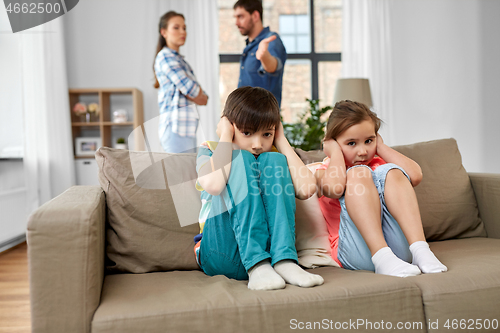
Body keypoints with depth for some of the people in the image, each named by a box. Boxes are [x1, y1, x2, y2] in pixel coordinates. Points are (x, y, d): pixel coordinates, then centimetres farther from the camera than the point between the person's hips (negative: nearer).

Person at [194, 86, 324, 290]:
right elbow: (213, 185, -20)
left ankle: (284, 261, -28)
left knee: (272, 161, -14)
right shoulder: (210, 152, 7)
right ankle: (257, 267, -33)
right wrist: (225, 135, -7)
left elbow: (306, 189, -8)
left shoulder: (274, 157, 15)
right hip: (222, 255, -2)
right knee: (241, 159, -19)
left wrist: (281, 141, 2)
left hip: (270, 249, 3)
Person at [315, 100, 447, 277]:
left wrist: (381, 147, 11)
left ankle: (420, 249, -29)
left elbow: (415, 176, 0)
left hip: (399, 246, 4)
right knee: (358, 174, -20)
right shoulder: (325, 171, 10)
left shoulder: (379, 163, 22)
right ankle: (382, 257, -37)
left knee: (390, 172, -14)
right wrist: (335, 152, 0)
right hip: (357, 253, -3)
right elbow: (335, 187, -18)